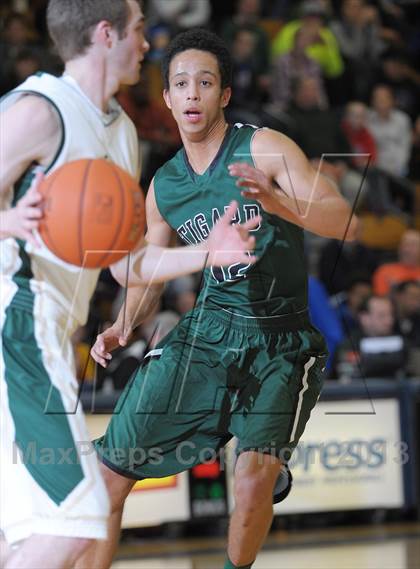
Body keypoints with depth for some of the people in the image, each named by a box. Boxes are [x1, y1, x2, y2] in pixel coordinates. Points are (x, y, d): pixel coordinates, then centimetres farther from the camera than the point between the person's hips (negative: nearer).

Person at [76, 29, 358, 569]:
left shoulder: (263, 149, -9)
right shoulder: (163, 187, 7)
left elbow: (345, 222, -18)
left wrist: (279, 203, -36)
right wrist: (123, 325, -1)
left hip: (279, 341, -4)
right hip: (205, 331, 4)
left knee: (255, 476, -20)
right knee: (109, 472, -4)